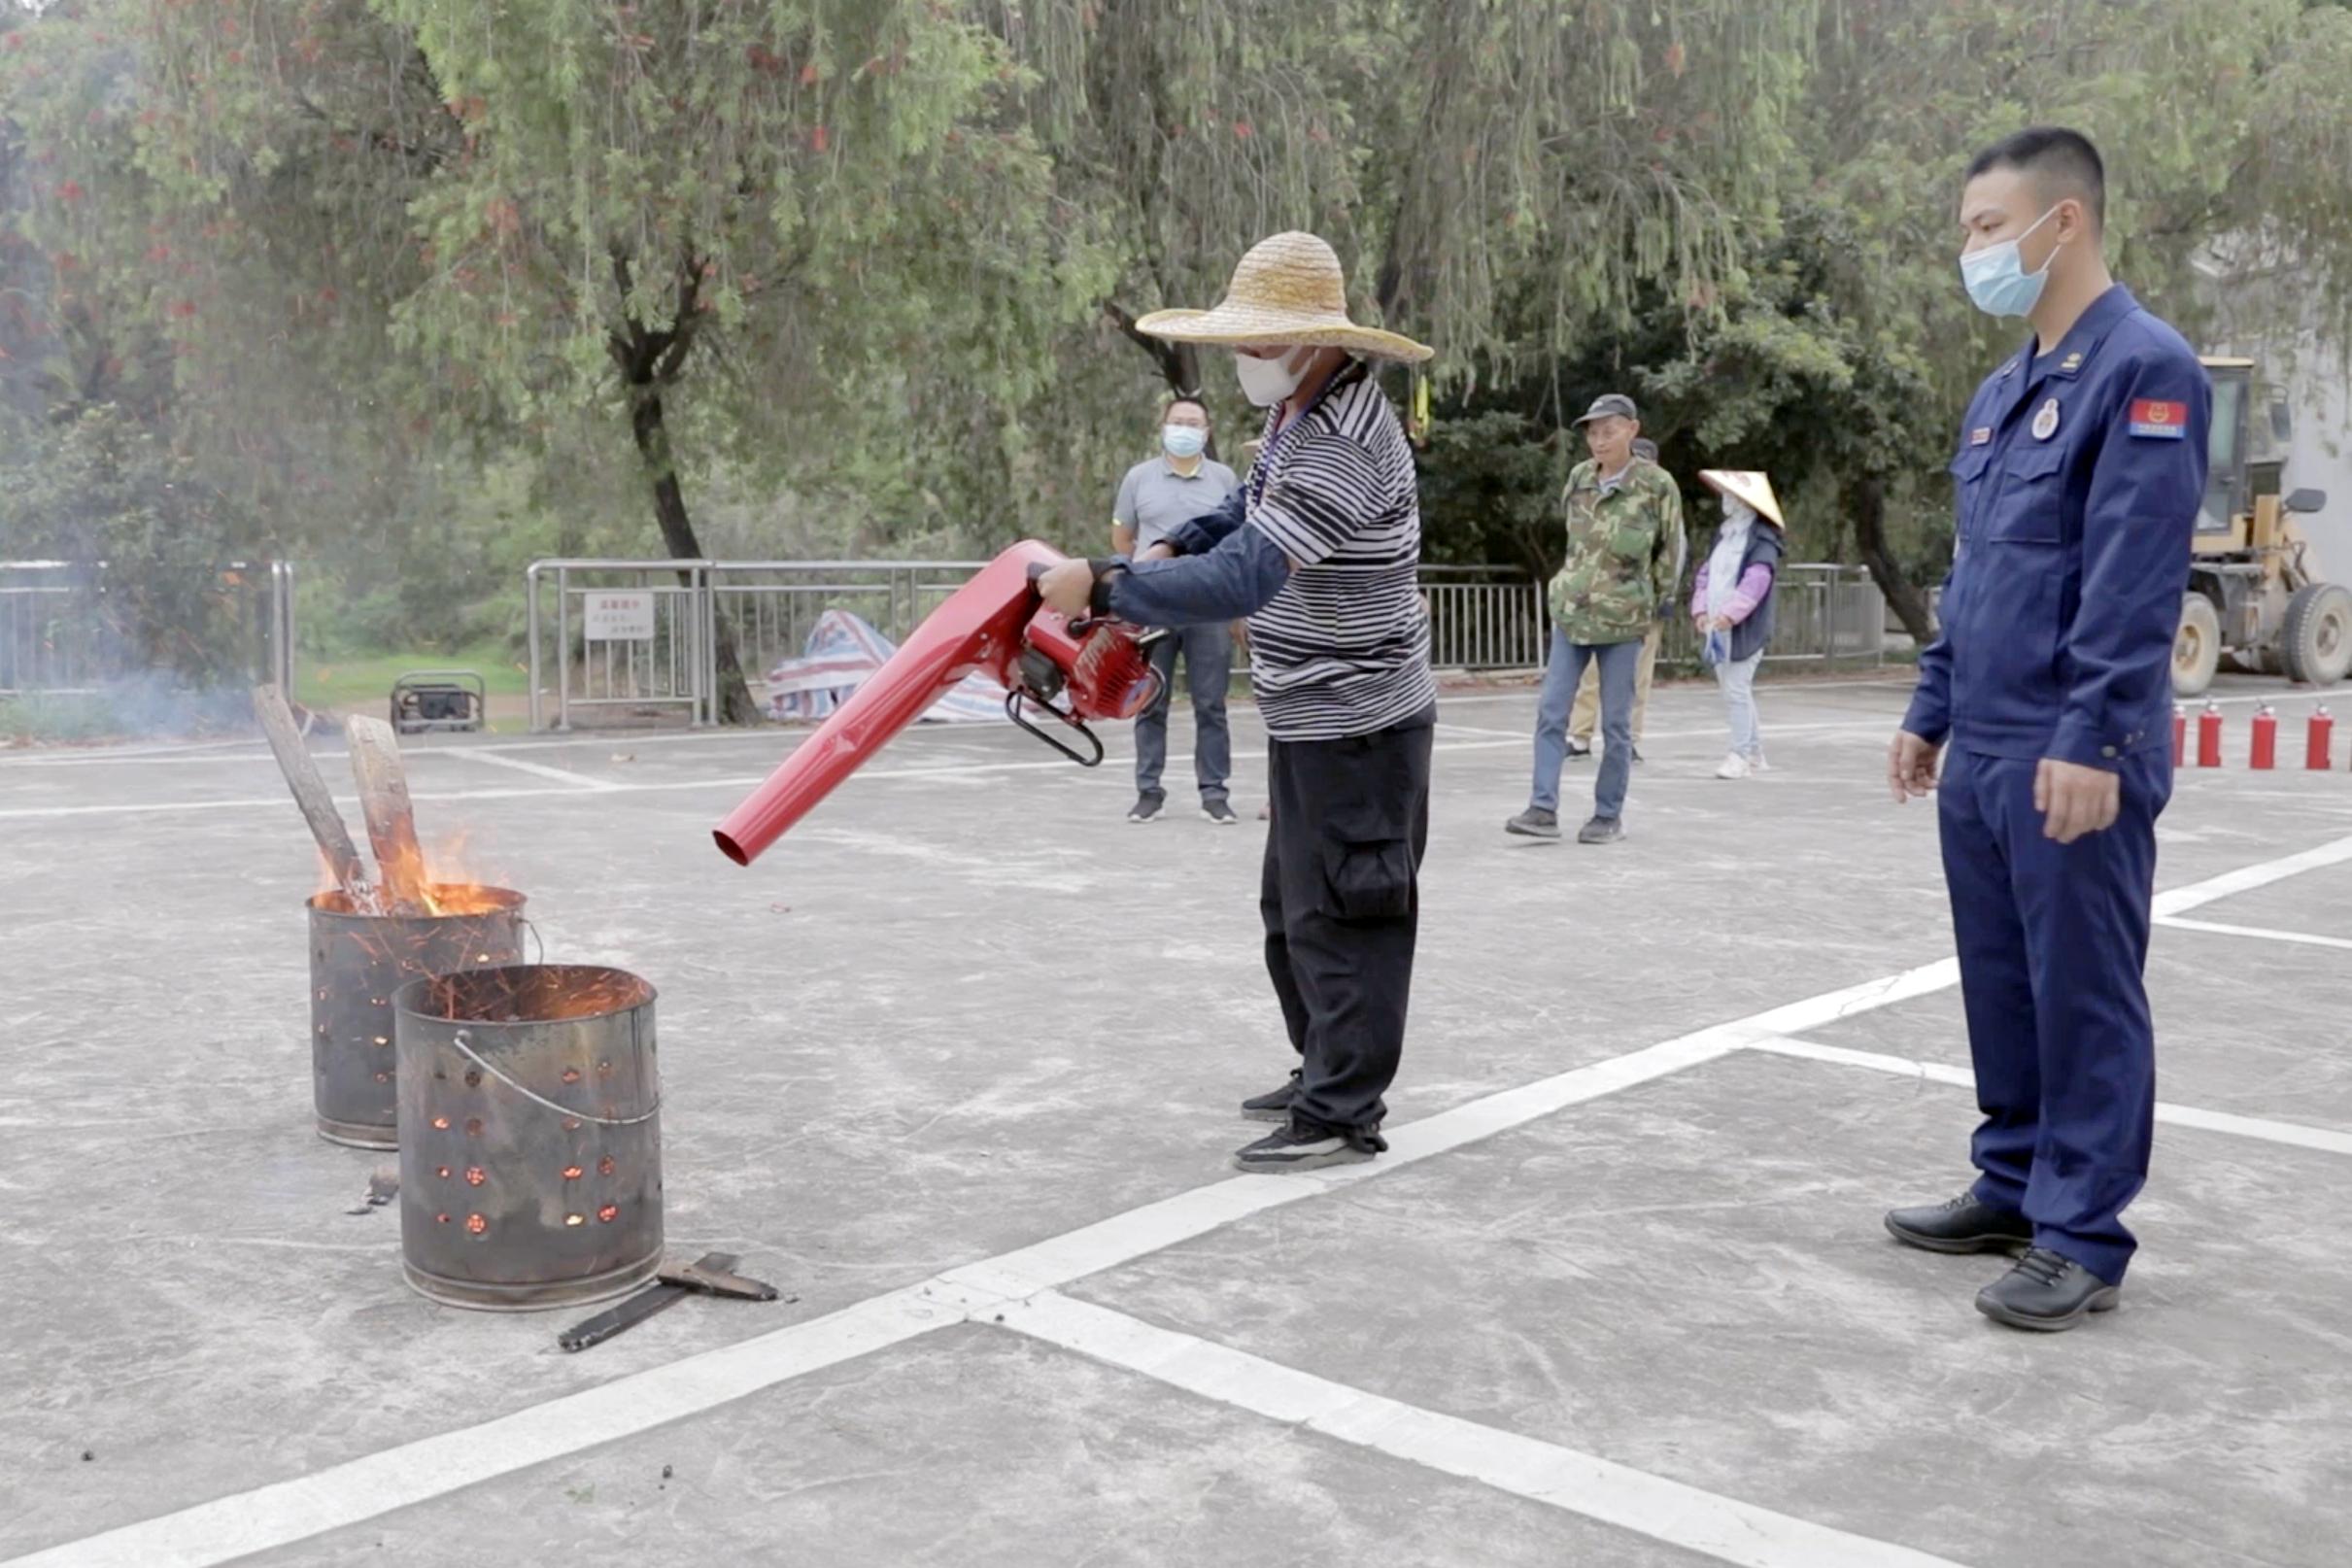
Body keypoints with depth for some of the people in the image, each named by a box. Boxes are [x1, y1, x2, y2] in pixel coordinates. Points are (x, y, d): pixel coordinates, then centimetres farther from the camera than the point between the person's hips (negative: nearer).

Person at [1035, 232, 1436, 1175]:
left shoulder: (1342, 451, -27)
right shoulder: (1301, 410, 8)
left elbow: (1236, 582, -35)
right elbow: (1248, 511, 21)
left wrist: (1101, 586, -30)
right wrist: (1169, 552, 2)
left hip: (1355, 730, -11)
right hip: (1314, 721, 11)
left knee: (1336, 919, -3)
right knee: (1293, 910, 19)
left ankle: (1342, 1117, 6)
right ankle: (1329, 1072, 32)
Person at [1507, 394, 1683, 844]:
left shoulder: (1657, 485, -9)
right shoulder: (1578, 477, 4)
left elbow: (1671, 550, 0)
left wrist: (1654, 604, 4)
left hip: (1624, 620, -4)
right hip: (1571, 611, 4)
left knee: (1615, 722, 2)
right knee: (1550, 712, -2)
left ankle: (1609, 815, 12)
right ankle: (1544, 808, -1)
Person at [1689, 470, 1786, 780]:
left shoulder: (1761, 542, -10)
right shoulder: (1723, 536, 17)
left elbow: (1755, 583, -21)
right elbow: (1705, 574, 14)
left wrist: (1729, 614, -28)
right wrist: (1701, 610, 0)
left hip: (1744, 630, -8)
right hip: (1718, 627, 8)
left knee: (1736, 690, -10)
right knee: (1733, 691, 13)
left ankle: (1742, 755, -5)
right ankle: (1755, 752, 22)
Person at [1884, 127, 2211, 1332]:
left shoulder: (2143, 369, -10)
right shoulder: (2000, 393, 16)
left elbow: (2133, 579, -17)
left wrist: (2090, 738, -22)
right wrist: (1932, 713, 19)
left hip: (2070, 762, -8)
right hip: (1979, 758, 8)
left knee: (2084, 996, 0)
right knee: (2001, 988, 15)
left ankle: (2083, 1239, 10)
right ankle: (2014, 1186, 27)